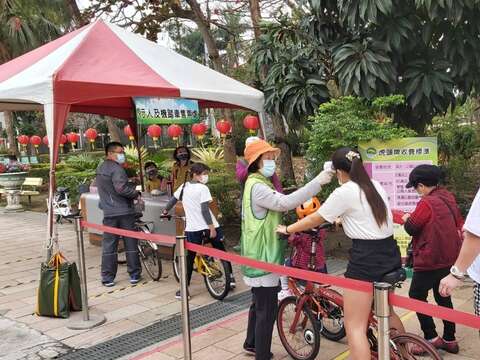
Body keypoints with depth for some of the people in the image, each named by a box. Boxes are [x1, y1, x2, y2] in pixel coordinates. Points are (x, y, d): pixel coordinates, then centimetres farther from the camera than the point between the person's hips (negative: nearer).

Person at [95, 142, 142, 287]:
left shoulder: (100, 169, 15)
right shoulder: (116, 168, -13)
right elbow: (121, 188, -25)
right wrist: (136, 193, -10)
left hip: (108, 212, 7)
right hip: (124, 211, -6)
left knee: (108, 245, 8)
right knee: (131, 244, 4)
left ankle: (107, 278, 10)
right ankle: (134, 275, 11)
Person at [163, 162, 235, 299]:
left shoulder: (184, 187, 8)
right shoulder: (203, 188, -8)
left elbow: (173, 200, 21)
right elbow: (204, 210, -16)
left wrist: (166, 211, 38)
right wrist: (212, 227, -16)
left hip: (192, 228, 3)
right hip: (208, 226, -3)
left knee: (190, 258, 7)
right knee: (221, 251, 15)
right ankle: (230, 277, 22)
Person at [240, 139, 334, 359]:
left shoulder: (259, 184, 16)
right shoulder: (257, 187, -20)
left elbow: (279, 205, 12)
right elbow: (285, 203, -32)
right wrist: (317, 182, -32)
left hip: (260, 254, 11)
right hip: (263, 257, -11)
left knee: (259, 304, 23)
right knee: (267, 310, -5)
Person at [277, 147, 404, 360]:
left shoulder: (344, 192, -10)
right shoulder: (376, 186, 11)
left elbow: (315, 219, -1)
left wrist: (287, 230, 13)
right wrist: (341, 220, 46)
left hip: (366, 260, -8)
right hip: (390, 254, 8)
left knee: (355, 327, 0)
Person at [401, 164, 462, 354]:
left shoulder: (427, 203, -21)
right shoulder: (448, 197, 6)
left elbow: (411, 228, -16)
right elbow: (459, 223, 16)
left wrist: (407, 219, 4)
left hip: (430, 260, -9)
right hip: (449, 258, 9)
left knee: (417, 295, 3)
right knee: (443, 297, 17)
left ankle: (431, 338, 2)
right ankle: (449, 339, 24)